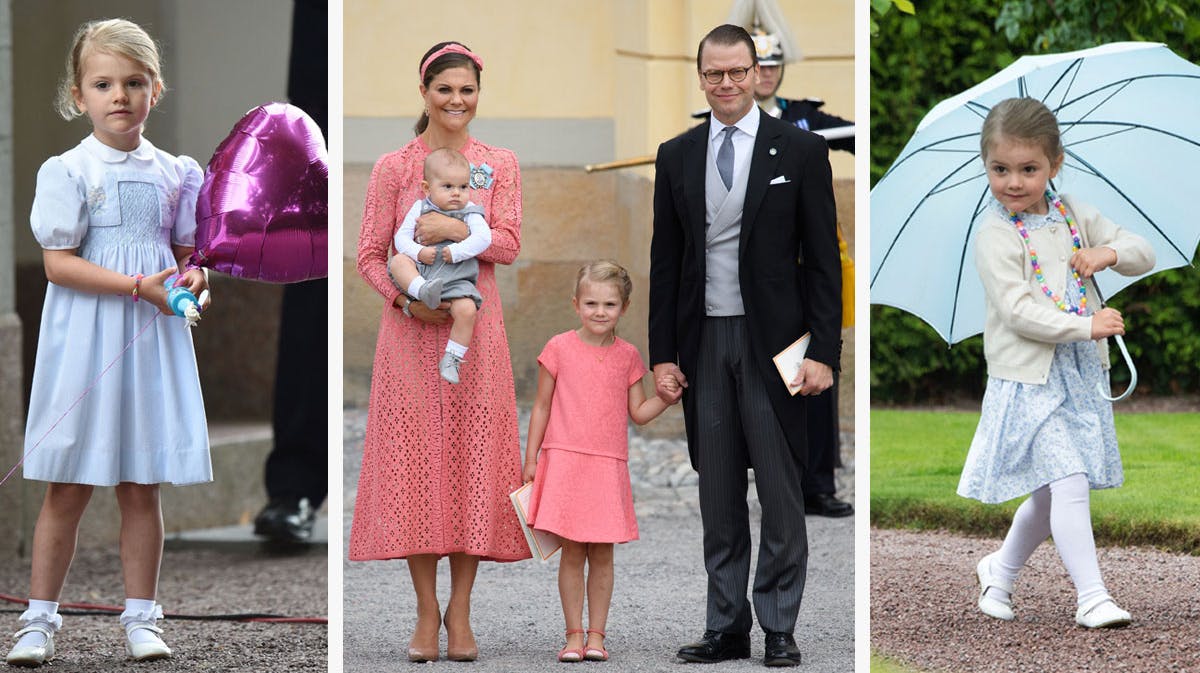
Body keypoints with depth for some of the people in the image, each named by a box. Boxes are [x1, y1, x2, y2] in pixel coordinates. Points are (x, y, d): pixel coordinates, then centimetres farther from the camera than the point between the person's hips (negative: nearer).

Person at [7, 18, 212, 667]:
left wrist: (191, 277, -5)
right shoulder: (67, 172, -6)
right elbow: (58, 263, -13)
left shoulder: (173, 174, 7)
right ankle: (40, 619, 9)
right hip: (85, 344, -3)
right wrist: (140, 286, -19)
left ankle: (141, 617, 15)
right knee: (67, 489, 1)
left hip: (152, 343, 3)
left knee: (141, 487, 7)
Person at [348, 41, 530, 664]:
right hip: (411, 329, -1)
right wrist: (405, 300, -13)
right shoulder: (394, 167, 4)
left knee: (473, 455, -1)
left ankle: (459, 610, 6)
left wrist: (455, 230, -16)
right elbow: (370, 254, 3)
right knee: (415, 455, -3)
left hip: (476, 327, 1)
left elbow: (509, 243, -2)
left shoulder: (499, 164, 8)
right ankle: (426, 611, 4)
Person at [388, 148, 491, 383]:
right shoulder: (420, 209, 10)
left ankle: (452, 358, -14)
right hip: (419, 273, 2)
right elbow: (401, 237, 4)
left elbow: (483, 238, -10)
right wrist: (419, 252, -15)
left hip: (454, 279, -1)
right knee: (399, 261, -25)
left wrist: (455, 252, -20)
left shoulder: (470, 212, 5)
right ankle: (422, 291, -46)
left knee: (466, 309, -27)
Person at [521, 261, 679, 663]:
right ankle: (574, 634, 5)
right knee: (572, 553, 0)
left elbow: (638, 413, 12)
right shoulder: (560, 349, 0)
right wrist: (531, 458, 4)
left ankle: (596, 634, 9)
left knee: (602, 554, 3)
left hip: (609, 465, 2)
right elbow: (542, 407, 6)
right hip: (565, 460, -2)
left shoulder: (627, 355, 7)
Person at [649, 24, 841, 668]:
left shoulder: (799, 150, -1)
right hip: (704, 343, 3)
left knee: (780, 491, 1)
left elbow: (823, 259, -2)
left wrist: (823, 351, -9)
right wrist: (662, 353, 4)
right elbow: (664, 261, 10)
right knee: (718, 497, 8)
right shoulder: (676, 156, 8)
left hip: (773, 342, -3)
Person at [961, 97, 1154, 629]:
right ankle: (1091, 597, -11)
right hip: (1028, 379, -6)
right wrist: (1087, 326, -24)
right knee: (1069, 483, -15)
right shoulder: (995, 235, -11)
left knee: (1048, 493, 15)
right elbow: (1018, 311, -19)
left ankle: (1000, 570, 36)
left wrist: (1110, 252, -11)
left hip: (1079, 375, 6)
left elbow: (1142, 253, 10)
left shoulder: (1073, 216, 7)